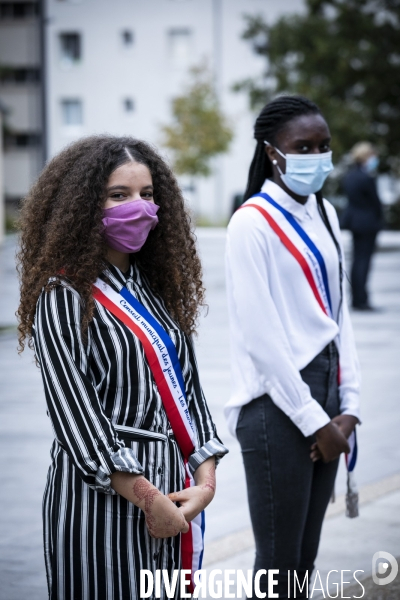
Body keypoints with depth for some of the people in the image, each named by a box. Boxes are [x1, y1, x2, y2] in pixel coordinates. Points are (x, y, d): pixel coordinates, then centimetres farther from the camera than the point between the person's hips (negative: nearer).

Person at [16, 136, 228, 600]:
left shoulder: (157, 287, 12)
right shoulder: (64, 295, -8)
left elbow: (187, 386, 12)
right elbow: (74, 411, -14)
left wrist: (205, 478, -1)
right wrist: (147, 496, -15)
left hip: (175, 492, 6)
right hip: (102, 495, -6)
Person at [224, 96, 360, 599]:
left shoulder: (325, 216, 11)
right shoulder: (253, 223, -11)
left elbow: (338, 314, 12)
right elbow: (260, 336, -15)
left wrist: (347, 407, 3)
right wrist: (314, 420, -12)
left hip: (324, 395, 7)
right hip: (277, 402, -7)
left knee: (305, 558, 13)